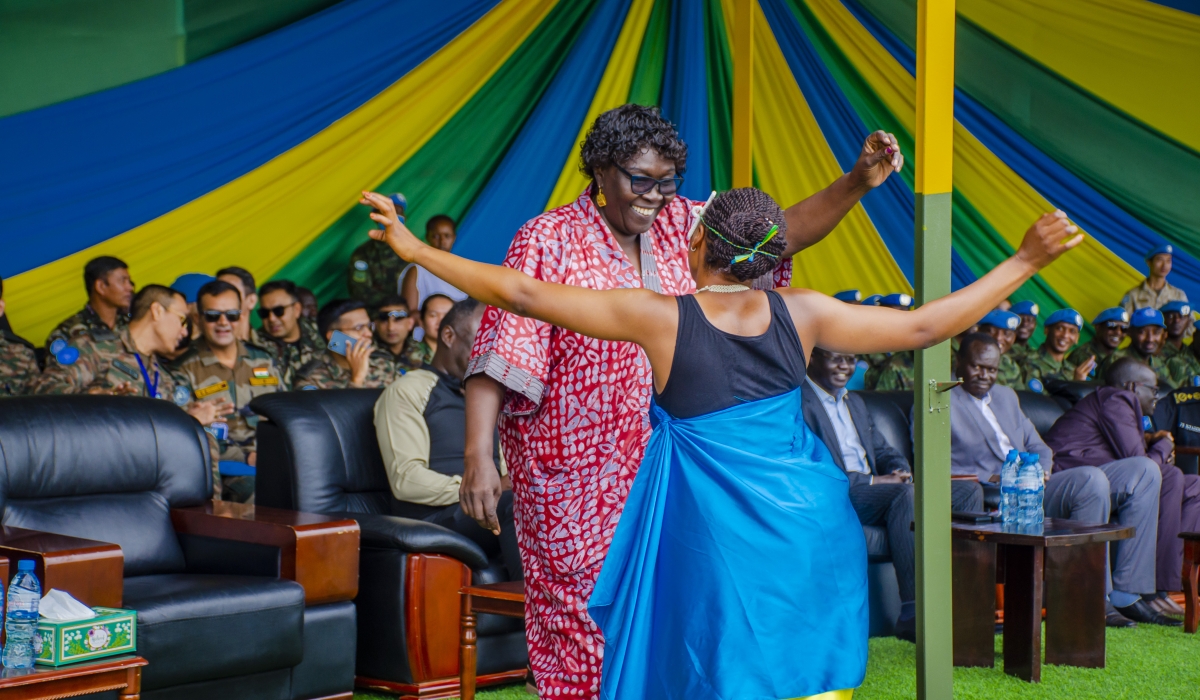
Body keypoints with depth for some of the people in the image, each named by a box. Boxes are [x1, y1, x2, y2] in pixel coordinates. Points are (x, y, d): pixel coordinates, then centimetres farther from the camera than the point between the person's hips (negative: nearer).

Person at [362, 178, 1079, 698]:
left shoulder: (658, 316, -7)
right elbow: (925, 326, 6)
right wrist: (1024, 262, 14)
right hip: (811, 525, 3)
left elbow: (522, 294, -6)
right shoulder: (799, 312, 0)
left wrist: (415, 249, 2)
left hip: (719, 536, -3)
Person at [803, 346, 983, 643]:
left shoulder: (855, 403, 28)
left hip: (872, 486, 9)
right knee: (906, 493, -37)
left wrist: (899, 470, 0)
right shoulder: (799, 403, -2)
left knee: (969, 490, -6)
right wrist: (871, 481, -18)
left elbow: (883, 451, 26)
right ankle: (914, 612, -40)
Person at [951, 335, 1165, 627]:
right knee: (1092, 479, -33)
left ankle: (1126, 594, -10)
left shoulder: (1006, 396, 26)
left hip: (1035, 485, 8)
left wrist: (1040, 470, -2)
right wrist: (990, 479, -19)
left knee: (1144, 470, -4)